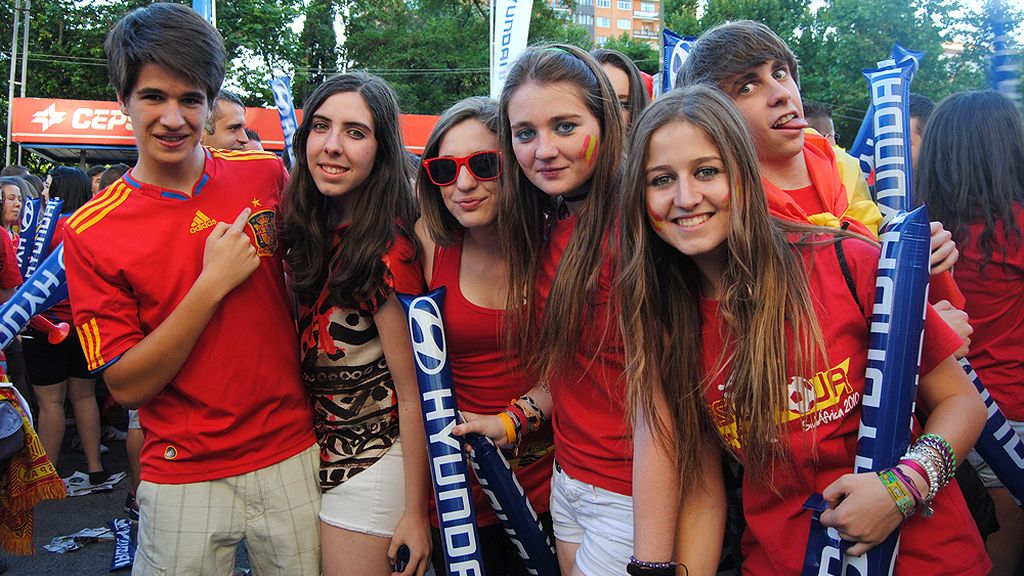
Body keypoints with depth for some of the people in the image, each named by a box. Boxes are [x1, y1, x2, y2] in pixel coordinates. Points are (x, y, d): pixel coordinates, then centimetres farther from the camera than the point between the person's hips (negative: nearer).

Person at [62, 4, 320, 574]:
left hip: (292, 455, 2)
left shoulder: (267, 175, -3)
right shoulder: (91, 232, -9)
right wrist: (213, 283, -19)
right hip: (184, 477, -2)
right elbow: (126, 385, -11)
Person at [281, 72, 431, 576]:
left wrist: (415, 512, -16)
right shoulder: (307, 227, -3)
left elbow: (414, 392, -19)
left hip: (370, 462, -7)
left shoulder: (385, 251, -23)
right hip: (309, 448, 7)